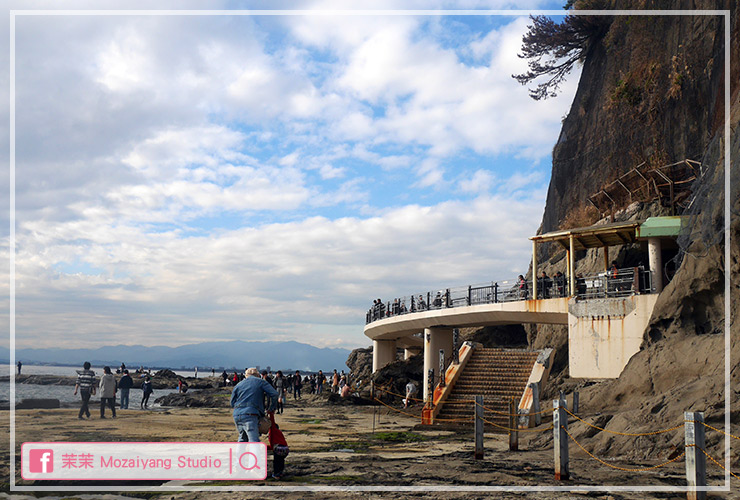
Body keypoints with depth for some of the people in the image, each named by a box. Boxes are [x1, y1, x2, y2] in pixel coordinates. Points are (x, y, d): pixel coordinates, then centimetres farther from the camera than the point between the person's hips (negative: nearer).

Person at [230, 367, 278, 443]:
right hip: (250, 414, -5)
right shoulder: (261, 382, 10)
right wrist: (271, 408, 13)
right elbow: (274, 394, 2)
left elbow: (232, 403, 19)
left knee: (242, 438, 24)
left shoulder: (238, 385, 20)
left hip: (237, 415, 5)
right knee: (254, 440, -13)